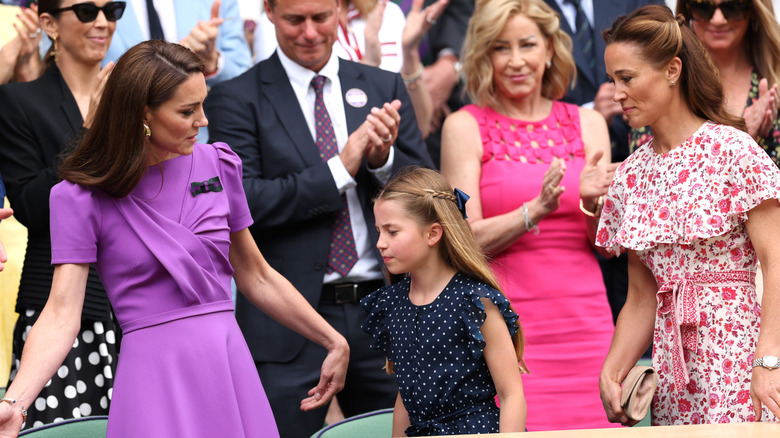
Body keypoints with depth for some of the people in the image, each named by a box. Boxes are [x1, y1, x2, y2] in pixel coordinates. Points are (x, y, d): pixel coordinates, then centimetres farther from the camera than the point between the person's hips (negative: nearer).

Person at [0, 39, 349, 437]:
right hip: (155, 371, -4)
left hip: (230, 362, 4)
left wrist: (335, 343, 18)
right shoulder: (82, 197, -6)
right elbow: (61, 314, -13)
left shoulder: (218, 166, 6)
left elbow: (257, 278, 16)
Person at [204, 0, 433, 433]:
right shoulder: (238, 99, -1)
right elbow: (244, 203, -12)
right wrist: (340, 170, -15)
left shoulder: (385, 88, 11)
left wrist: (383, 158, -11)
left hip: (382, 311, 3)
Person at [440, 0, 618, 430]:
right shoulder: (465, 127, 1)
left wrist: (592, 203, -12)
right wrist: (536, 210, -19)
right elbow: (466, 241, -6)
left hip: (585, 325, 3)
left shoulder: (587, 124, 10)